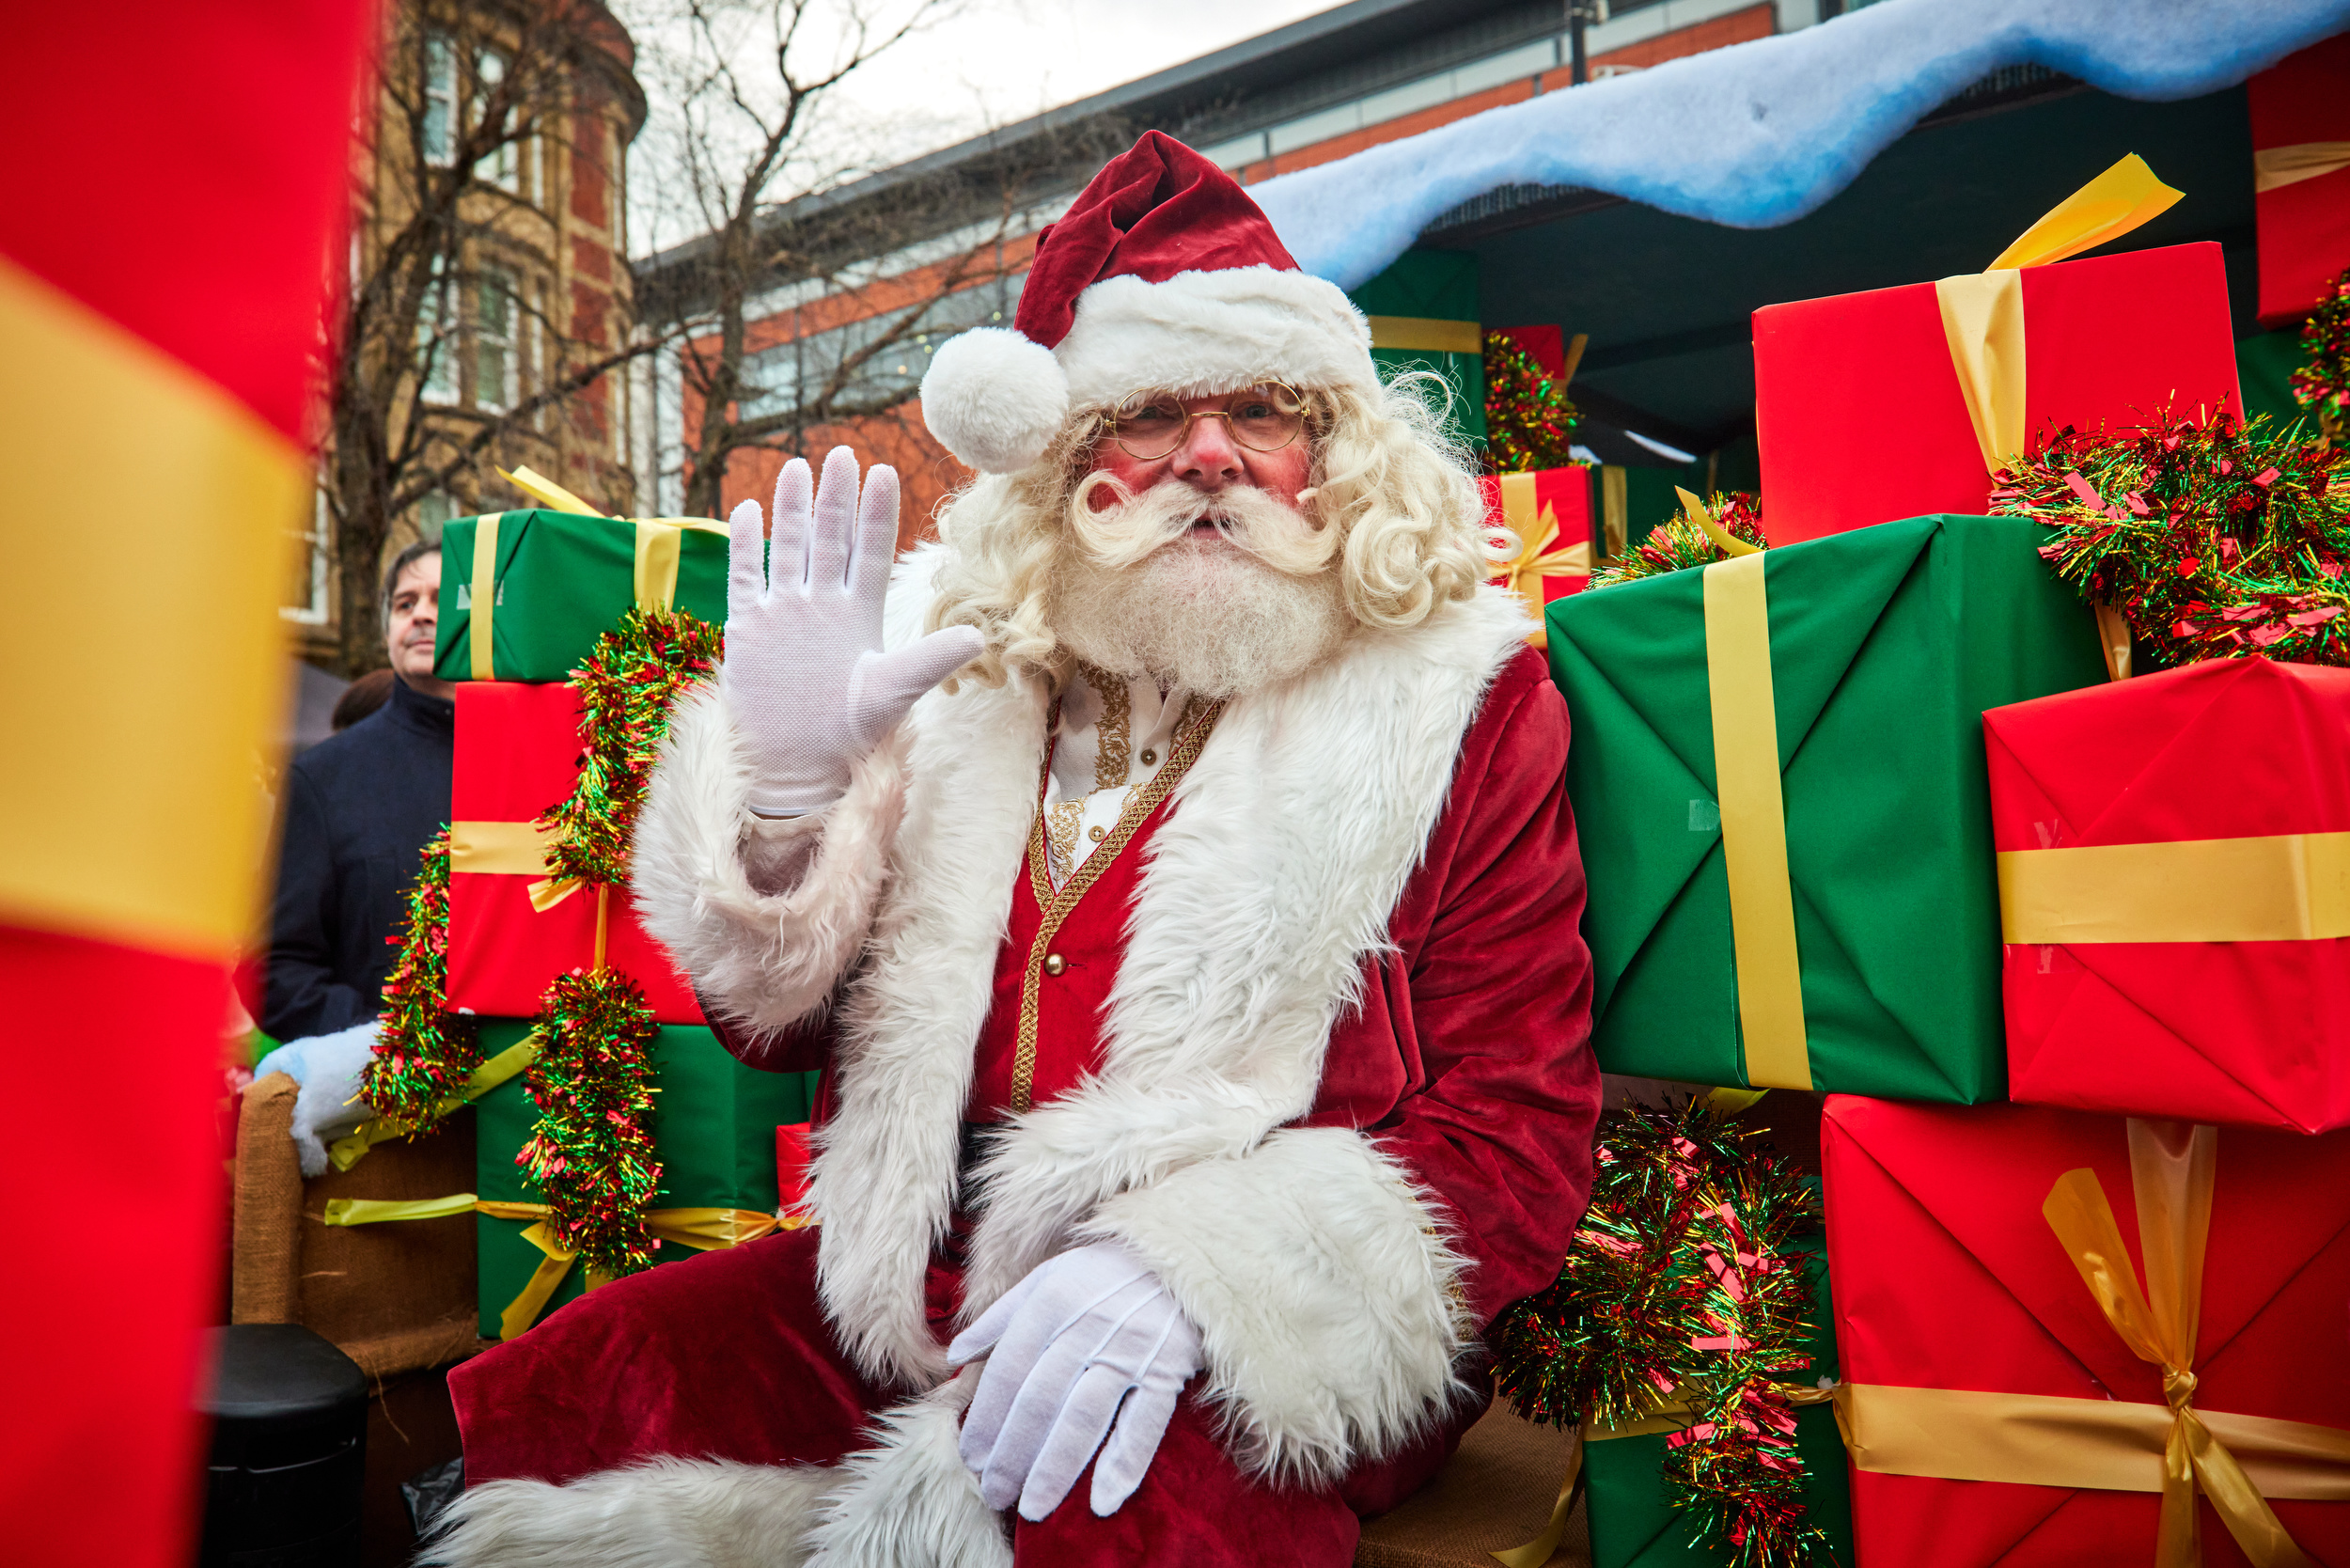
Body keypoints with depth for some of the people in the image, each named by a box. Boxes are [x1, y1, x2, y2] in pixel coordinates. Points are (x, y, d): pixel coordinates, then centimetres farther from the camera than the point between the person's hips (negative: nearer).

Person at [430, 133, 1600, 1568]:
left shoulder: (1456, 696, -4)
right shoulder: (970, 662, 4)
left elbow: (1518, 1126, -9)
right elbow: (782, 1025, 6)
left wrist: (1190, 1265, -24)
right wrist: (787, 785, -14)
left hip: (1282, 1341, -3)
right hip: (931, 1283, 4)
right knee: (554, 1396, -9)